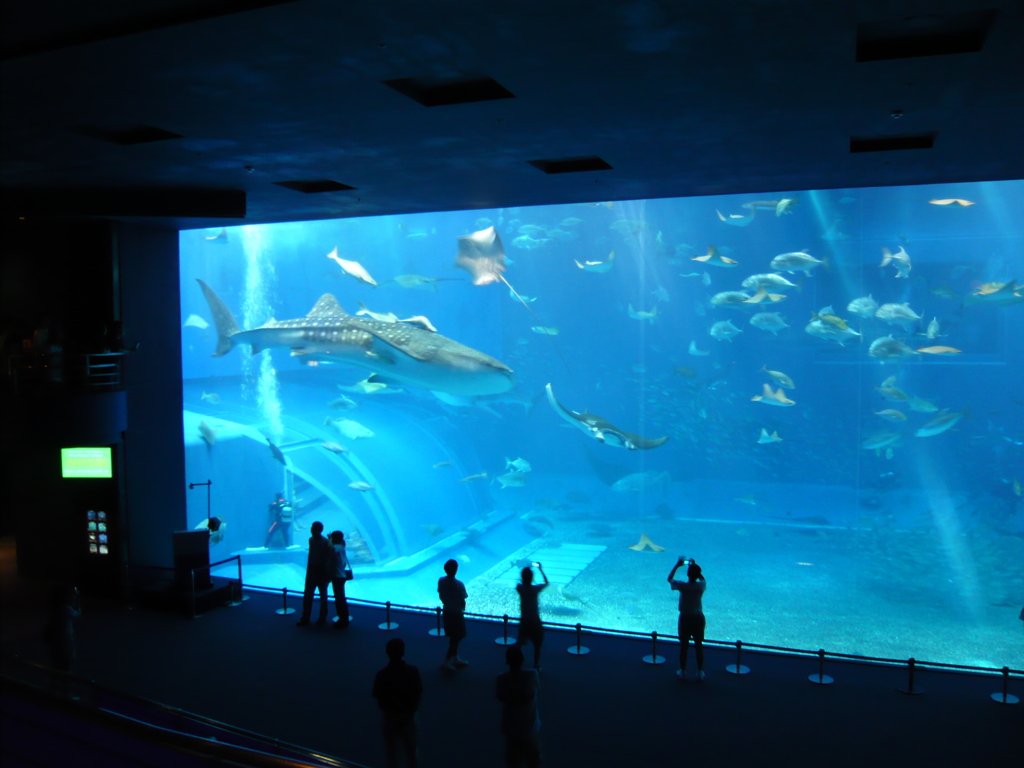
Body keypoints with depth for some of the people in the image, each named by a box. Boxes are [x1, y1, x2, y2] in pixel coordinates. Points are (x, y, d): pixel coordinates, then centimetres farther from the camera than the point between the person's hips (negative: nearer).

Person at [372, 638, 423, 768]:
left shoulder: (382, 675, -18)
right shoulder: (413, 671, -14)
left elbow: (379, 701, -12)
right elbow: (419, 695, -9)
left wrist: (390, 713, -1)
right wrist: (410, 713, -3)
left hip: (391, 718, -2)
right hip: (409, 717, 2)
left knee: (392, 752, 15)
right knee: (411, 749, 22)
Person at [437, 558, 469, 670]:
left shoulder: (441, 581, -9)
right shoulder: (459, 584, -26)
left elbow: (440, 596, 2)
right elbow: (462, 601, -19)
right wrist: (462, 608, 2)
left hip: (446, 611, 6)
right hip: (456, 613, -6)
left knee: (453, 637, 21)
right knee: (456, 638, 7)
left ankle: (456, 659, 33)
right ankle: (447, 662, 6)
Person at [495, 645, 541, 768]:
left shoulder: (502, 679, -19)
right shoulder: (533, 675, -19)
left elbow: (499, 697, -5)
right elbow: (537, 691, -2)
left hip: (511, 728, 0)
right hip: (530, 726, 0)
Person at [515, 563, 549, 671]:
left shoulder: (519, 588, -12)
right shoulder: (535, 589, -19)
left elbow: (521, 583, 14)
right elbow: (546, 583, -1)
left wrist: (526, 570, 11)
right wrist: (541, 569, 6)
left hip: (523, 620, 3)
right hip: (534, 621, -3)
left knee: (519, 642, 21)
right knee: (537, 645, 12)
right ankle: (536, 666, 18)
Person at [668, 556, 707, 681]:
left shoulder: (682, 586, -18)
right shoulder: (701, 585, -11)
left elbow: (669, 579, 0)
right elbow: (702, 579, 15)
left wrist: (677, 565, 3)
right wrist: (695, 567, 15)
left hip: (685, 618, -2)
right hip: (698, 618, 2)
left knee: (684, 645, 9)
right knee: (699, 645, 13)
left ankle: (682, 672, 18)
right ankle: (700, 672, 19)